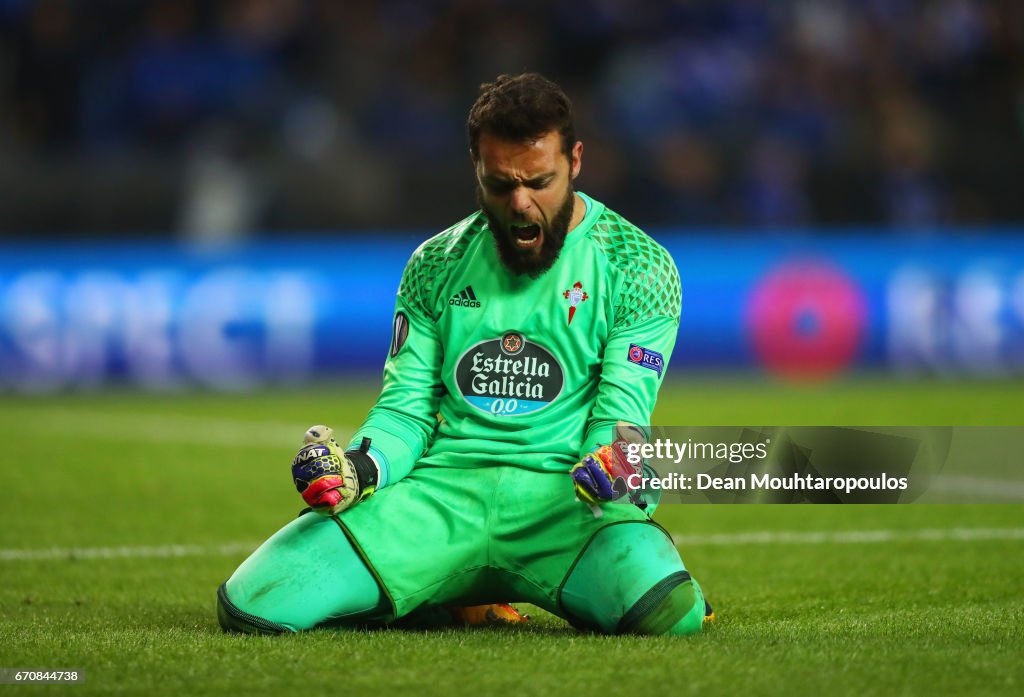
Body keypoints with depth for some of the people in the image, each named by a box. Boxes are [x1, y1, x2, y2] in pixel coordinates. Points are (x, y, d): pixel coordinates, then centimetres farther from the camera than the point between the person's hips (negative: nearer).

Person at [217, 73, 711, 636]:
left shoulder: (638, 267, 5)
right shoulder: (436, 266, 16)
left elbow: (622, 414, -2)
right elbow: (407, 405, 14)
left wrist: (607, 466, -27)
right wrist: (362, 469, -9)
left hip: (559, 497, -3)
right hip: (441, 489, 3)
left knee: (668, 610, -37)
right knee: (250, 604, -18)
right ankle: (449, 602, 10)